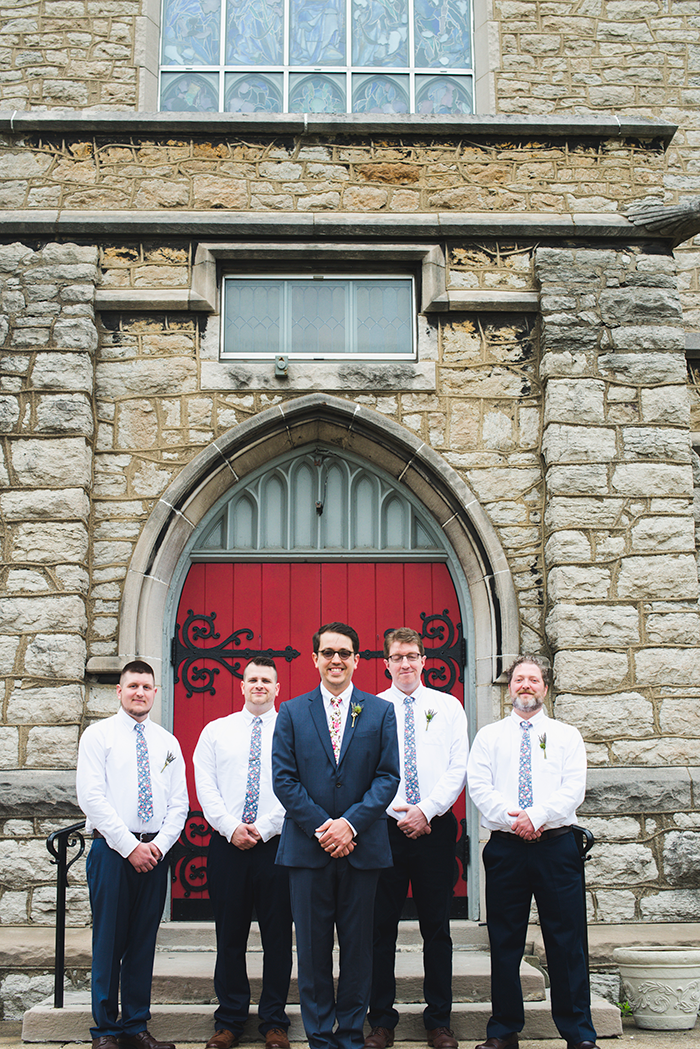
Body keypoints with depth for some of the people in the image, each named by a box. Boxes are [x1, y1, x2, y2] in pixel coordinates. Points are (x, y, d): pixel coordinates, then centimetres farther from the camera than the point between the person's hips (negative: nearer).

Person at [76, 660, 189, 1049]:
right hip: (112, 849, -3)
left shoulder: (168, 742, 12)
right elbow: (92, 797, -9)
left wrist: (159, 845, -6)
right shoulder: (99, 735, 1)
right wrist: (130, 846, -13)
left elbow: (179, 802, 9)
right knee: (109, 940, 0)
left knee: (144, 941, 8)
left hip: (156, 852, 4)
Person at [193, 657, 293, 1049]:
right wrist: (231, 827, -8)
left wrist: (264, 828, -12)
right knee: (229, 935, 7)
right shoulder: (216, 730, 11)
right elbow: (205, 786, 5)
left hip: (277, 844, -1)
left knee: (278, 936, 4)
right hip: (227, 844, 2)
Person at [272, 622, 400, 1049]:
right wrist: (321, 827, -10)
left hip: (362, 848, 0)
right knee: (313, 946, 6)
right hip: (308, 848, 0)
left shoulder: (380, 712, 6)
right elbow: (283, 779, 0)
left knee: (358, 945, 8)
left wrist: (351, 823, -12)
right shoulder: (292, 712, 6)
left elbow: (388, 776, 0)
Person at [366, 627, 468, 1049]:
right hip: (385, 828, 0)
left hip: (435, 828, 1)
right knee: (382, 927, 3)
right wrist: (399, 813, -8)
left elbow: (458, 770, 1)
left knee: (437, 928, 6)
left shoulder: (449, 707, 7)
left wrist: (426, 810, -10)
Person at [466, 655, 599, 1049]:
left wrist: (536, 816, -16)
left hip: (557, 845, -1)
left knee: (567, 942, 0)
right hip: (505, 849, 1)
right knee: (505, 942, 6)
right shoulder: (489, 736, 12)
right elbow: (479, 787, 1)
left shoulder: (567, 736, 11)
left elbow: (573, 789, -2)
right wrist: (513, 819, -14)